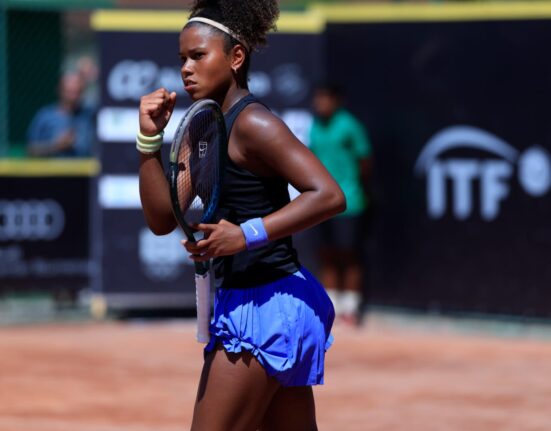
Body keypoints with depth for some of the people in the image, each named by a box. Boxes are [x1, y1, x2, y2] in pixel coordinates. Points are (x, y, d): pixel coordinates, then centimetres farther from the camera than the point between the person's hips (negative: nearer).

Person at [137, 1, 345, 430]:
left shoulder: (252, 124, -15)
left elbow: (329, 196, -23)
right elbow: (162, 220, 11)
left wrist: (248, 235, -30)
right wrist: (150, 139, 2)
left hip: (264, 308, -10)